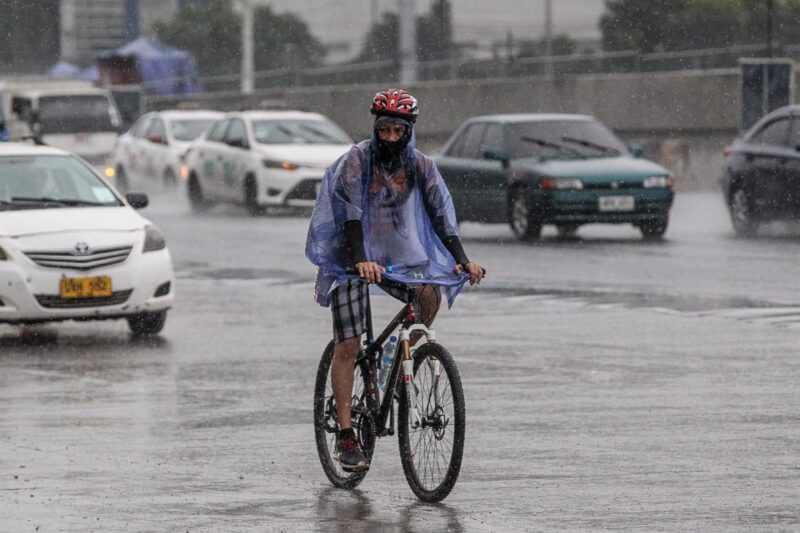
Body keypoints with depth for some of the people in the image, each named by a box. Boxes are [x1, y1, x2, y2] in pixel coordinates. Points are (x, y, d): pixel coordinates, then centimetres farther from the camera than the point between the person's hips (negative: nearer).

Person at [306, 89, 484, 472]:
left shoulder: (420, 167, -2)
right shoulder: (356, 160, -13)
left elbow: (442, 215, -6)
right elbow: (351, 214, -24)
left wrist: (462, 260, -20)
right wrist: (361, 260, -39)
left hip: (398, 255, 4)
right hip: (352, 259, -4)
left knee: (431, 293, -25)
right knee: (347, 346, -10)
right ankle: (345, 436, -8)